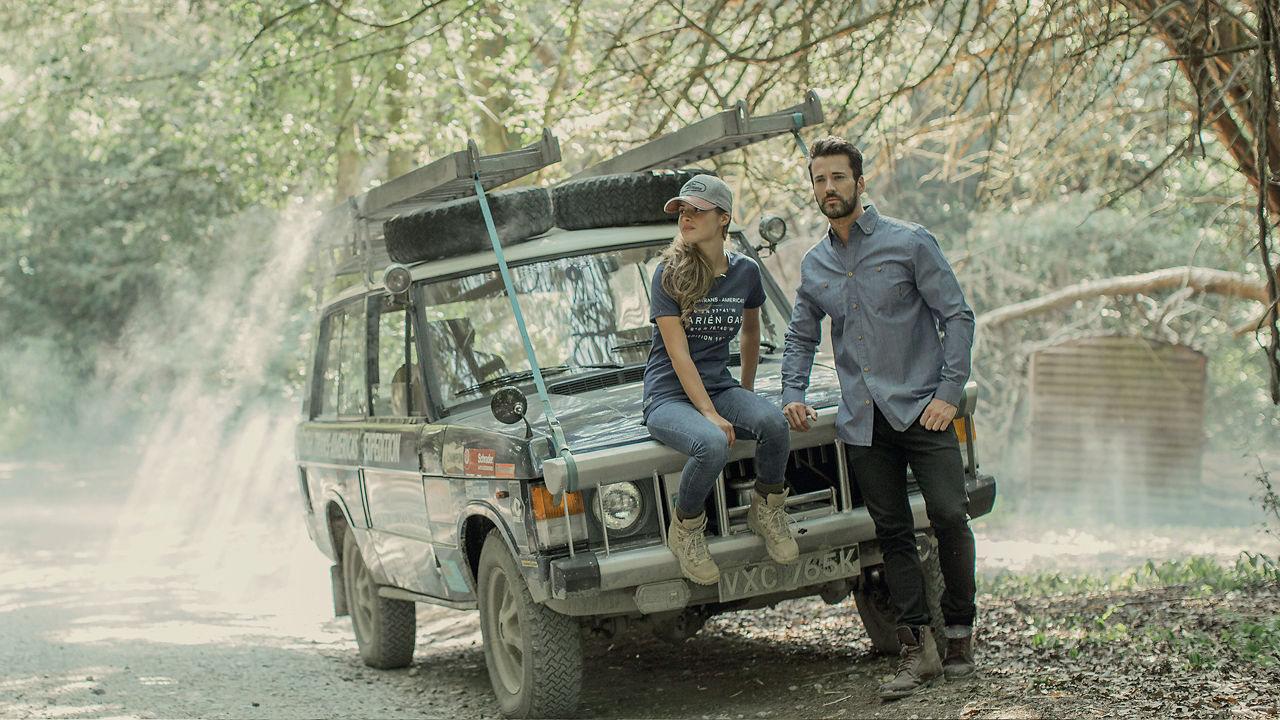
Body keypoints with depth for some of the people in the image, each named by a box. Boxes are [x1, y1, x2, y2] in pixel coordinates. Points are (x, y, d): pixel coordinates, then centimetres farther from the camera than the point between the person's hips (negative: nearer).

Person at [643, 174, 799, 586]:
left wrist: (747, 389, 25)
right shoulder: (669, 274, -10)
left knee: (774, 423, -29)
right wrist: (709, 413, -23)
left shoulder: (745, 273, 4)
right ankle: (685, 531, -9)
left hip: (719, 386, 4)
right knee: (713, 444, -36)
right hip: (668, 396, -4)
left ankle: (767, 512, -2)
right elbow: (678, 354, -15)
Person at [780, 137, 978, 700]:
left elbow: (956, 316, -3)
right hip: (862, 421, 4)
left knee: (949, 517, -10)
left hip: (921, 409, -4)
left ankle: (960, 633, 6)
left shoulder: (909, 243, -1)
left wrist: (949, 393, -10)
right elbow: (800, 336, 25)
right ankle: (918, 649, 5)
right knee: (892, 532, 3)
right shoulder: (814, 264, 13)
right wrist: (793, 394, 10)